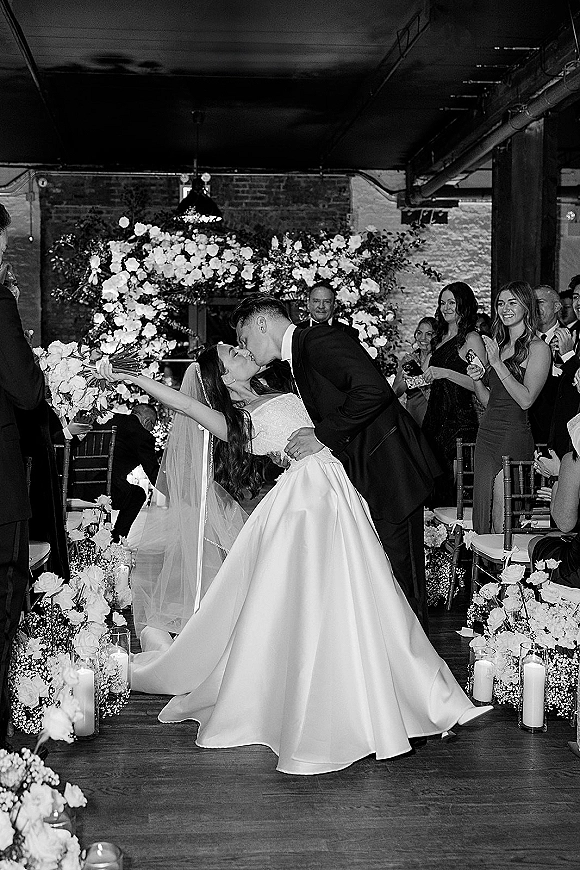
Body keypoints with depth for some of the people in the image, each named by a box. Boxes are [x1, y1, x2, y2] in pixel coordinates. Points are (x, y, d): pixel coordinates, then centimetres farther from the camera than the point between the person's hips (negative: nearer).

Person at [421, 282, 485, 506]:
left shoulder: (471, 339, -6)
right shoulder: (442, 338, 17)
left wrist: (446, 373, -20)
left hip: (460, 421, -7)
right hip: (435, 418, 7)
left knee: (455, 485, -7)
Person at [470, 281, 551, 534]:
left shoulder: (538, 348, -6)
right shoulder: (499, 344, 16)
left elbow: (526, 400, -17)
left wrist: (498, 364, -17)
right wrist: (477, 379, 0)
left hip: (513, 436, -7)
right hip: (487, 432, 7)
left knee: (503, 521, -7)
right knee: (484, 509, 7)